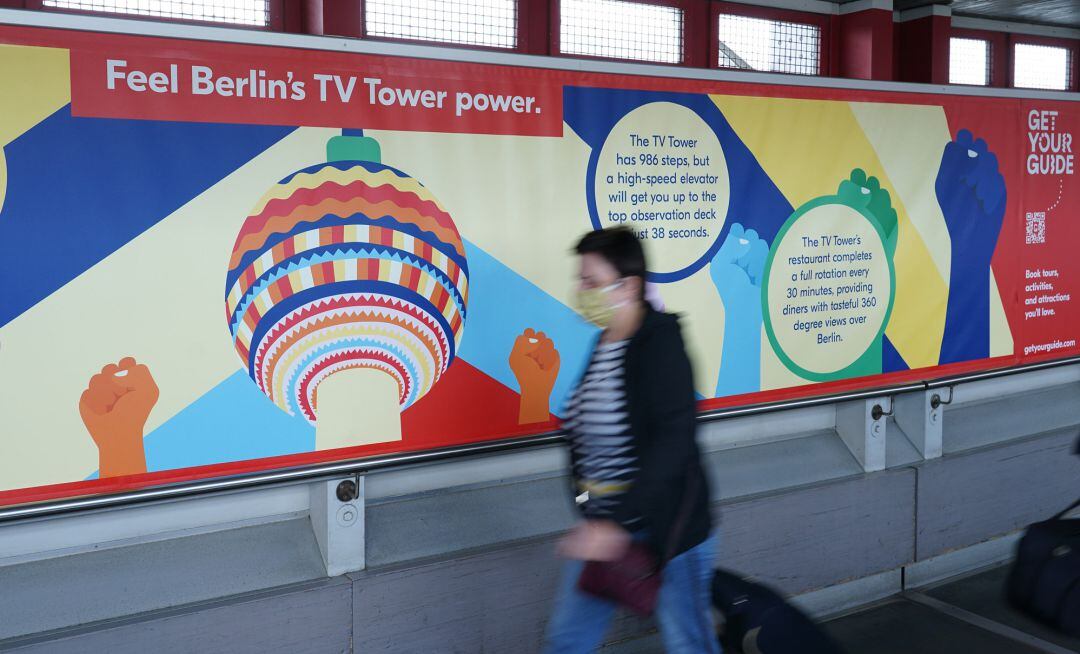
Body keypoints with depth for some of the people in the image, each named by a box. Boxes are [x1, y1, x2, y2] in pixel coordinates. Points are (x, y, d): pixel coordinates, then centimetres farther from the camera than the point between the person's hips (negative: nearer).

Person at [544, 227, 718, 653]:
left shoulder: (660, 344, -19)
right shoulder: (606, 343, 5)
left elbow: (672, 442, -27)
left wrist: (618, 523, -31)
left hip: (664, 526, -8)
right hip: (603, 524, 8)